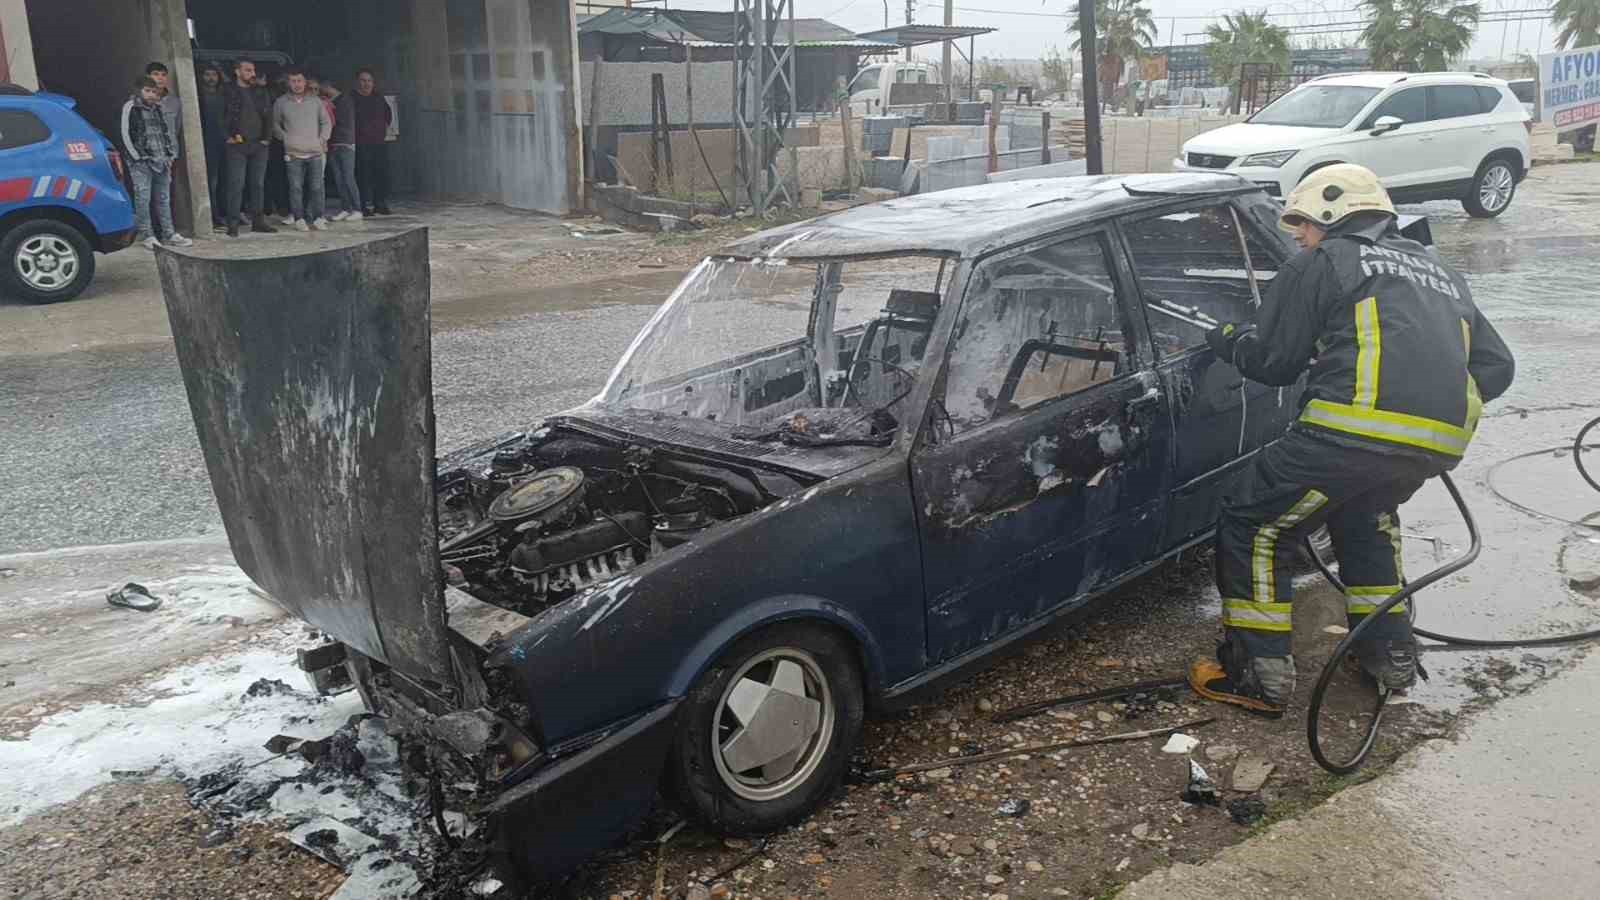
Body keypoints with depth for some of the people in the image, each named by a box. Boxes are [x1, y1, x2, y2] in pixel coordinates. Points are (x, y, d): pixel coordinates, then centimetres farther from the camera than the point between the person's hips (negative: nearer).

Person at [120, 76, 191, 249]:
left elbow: (166, 132, 20)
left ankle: (168, 234, 13)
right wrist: (138, 157, -11)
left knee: (164, 199, 8)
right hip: (141, 162, -6)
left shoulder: (158, 108, 16)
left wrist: (170, 156, 11)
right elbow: (126, 135, -7)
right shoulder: (131, 107, -3)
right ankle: (146, 235, -1)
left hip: (161, 161, 6)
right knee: (143, 199, -5)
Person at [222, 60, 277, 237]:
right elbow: (222, 116, -4)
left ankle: (258, 221, 16)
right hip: (237, 145, -4)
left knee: (258, 184, 8)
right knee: (236, 185, -6)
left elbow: (268, 115, 14)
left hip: (259, 144, 5)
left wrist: (267, 137, 5)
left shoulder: (260, 92, 14)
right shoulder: (229, 92, 0)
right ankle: (233, 224, -4)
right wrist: (230, 135, -11)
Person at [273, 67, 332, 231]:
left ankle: (317, 218, 9)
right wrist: (285, 138, -1)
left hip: (315, 152, 1)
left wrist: (322, 139, 4)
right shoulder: (281, 102, 5)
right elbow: (275, 125, 13)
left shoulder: (315, 100, 9)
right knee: (296, 188, -4)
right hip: (293, 154, -1)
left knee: (316, 187, 0)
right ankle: (299, 219, 3)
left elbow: (326, 122, 16)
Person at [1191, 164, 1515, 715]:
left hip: (1359, 426, -7)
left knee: (1254, 527, 6)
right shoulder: (1436, 271, 32)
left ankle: (1259, 675, 5)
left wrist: (1226, 340, 28)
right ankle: (1390, 652, 35)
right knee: (1364, 514, 35)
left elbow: (1273, 362, 10)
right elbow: (1496, 367, 28)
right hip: (1443, 440, 8)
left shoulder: (1323, 263, 12)